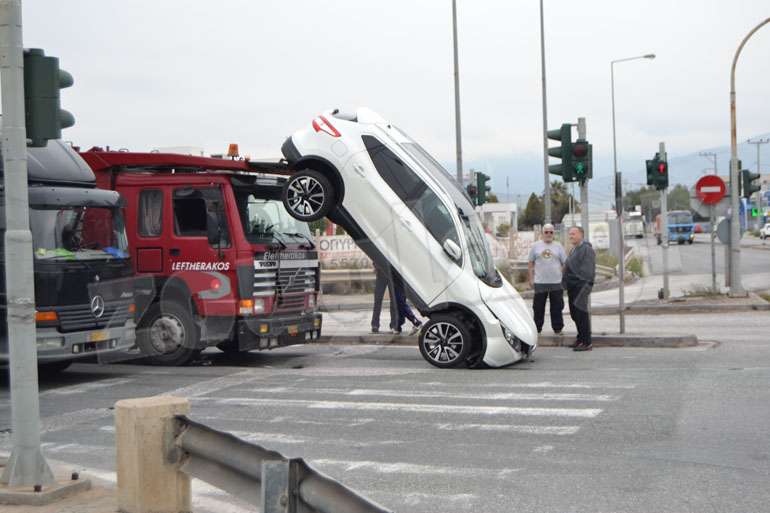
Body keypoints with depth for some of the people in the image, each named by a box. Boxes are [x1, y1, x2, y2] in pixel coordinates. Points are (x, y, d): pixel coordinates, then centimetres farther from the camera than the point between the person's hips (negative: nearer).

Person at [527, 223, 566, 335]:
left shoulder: (558, 246, 9)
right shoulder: (536, 246, 7)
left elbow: (564, 264, 11)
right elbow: (531, 263, 10)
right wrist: (531, 279, 4)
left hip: (556, 283, 0)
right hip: (540, 283, 0)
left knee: (557, 307, 3)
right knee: (538, 307, 3)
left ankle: (558, 328, 13)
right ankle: (536, 328, 12)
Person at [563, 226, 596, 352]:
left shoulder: (586, 249, -12)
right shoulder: (574, 249, 20)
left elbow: (587, 271, -18)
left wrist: (585, 287, -23)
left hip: (581, 285, -10)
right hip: (572, 287, 10)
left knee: (581, 314, -10)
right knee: (574, 314, 14)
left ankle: (586, 342, -7)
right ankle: (581, 339, 24)